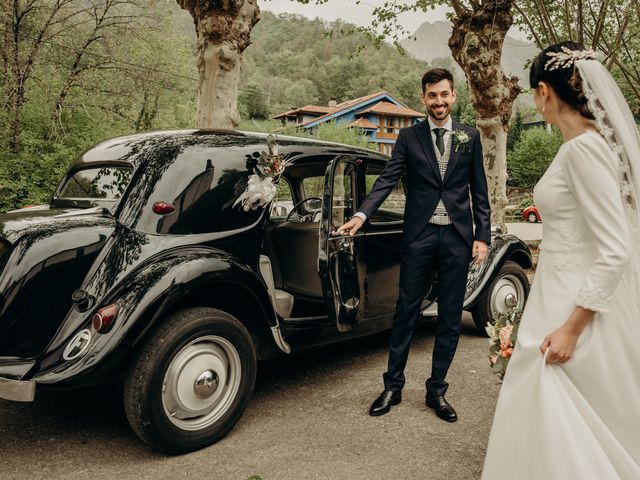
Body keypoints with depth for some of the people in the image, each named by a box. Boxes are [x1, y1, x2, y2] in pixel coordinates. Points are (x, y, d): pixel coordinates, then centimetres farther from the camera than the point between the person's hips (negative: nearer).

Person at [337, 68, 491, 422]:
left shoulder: (470, 137, 8)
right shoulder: (409, 136, 5)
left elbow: (479, 191, 8)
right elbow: (387, 179, -5)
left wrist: (482, 235, 1)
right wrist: (361, 214, -19)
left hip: (457, 237, 2)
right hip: (419, 236, -1)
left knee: (450, 318, 8)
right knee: (406, 312, 4)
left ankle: (436, 390, 22)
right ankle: (393, 386, 18)